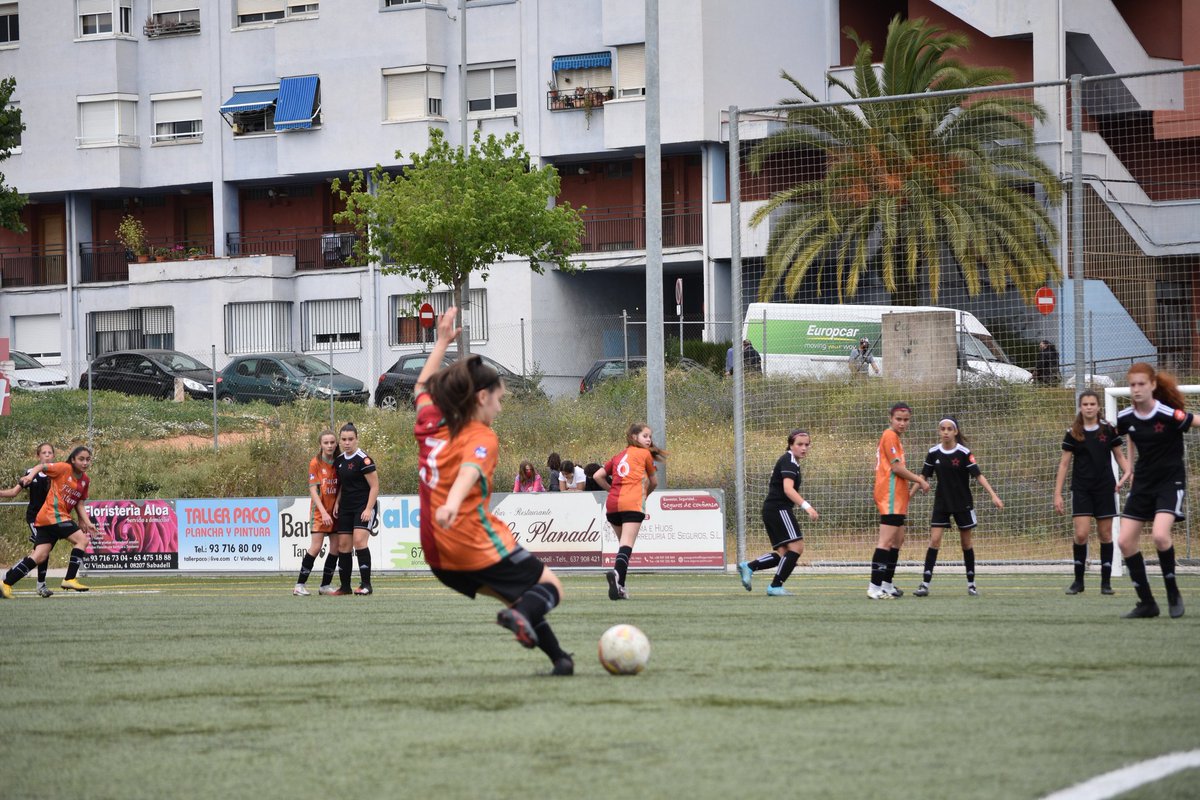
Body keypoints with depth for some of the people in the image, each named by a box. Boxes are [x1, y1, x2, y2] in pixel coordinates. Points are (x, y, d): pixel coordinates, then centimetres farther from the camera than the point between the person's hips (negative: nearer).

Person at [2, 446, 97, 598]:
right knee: (82, 539, -14)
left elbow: (79, 504, 15)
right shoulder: (64, 468, -8)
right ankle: (70, 579, -12)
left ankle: (6, 584, 3)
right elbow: (40, 467, -7)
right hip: (53, 515, -8)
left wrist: (87, 522, 3)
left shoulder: (85, 480, 13)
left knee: (39, 556, 2)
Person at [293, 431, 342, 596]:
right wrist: (323, 512, -20)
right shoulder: (316, 463, -7)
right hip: (320, 510, -5)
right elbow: (313, 489, -11)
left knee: (335, 548, 3)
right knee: (316, 547, -12)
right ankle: (300, 585, -5)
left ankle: (326, 585, 13)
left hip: (336, 511, 5)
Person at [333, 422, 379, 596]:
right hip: (346, 509, 8)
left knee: (359, 540, -20)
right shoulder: (339, 460, 9)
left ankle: (366, 584, -16)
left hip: (363, 507, -8)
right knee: (343, 545, 5)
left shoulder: (363, 459, -13)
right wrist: (337, 502, 10)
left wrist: (368, 509, -18)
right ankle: (345, 586, 12)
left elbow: (375, 487, -12)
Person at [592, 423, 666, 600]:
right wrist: (645, 494, 38)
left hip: (612, 505, 5)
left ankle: (619, 585, 13)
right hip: (632, 504, -5)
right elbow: (654, 482, 19)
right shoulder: (645, 454, 10)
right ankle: (617, 573, -41)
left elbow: (597, 476, 19)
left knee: (624, 544, 19)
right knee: (627, 544, -15)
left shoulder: (618, 456, 24)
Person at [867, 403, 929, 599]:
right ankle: (875, 587, -18)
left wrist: (913, 478, 10)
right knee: (886, 541, -14)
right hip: (890, 496, -11)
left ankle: (887, 585, 20)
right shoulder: (890, 436, -10)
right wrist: (919, 480, -6)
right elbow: (896, 467, -15)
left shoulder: (894, 437, 20)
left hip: (897, 498, 11)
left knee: (897, 540, 15)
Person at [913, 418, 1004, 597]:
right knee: (934, 540, -8)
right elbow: (924, 476, 7)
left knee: (967, 542, 6)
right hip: (941, 503, 2)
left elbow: (978, 475, -13)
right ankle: (925, 584, -9)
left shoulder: (964, 453, -11)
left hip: (963, 503, -2)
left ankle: (971, 583, 18)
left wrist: (993, 495, -21)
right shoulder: (933, 453, -2)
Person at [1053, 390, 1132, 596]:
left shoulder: (1108, 430, 1)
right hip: (1081, 490, 0)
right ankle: (1078, 580, 5)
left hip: (1105, 488, 0)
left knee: (1105, 534, 2)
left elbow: (1120, 456, 8)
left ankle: (1106, 581, 10)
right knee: (1081, 534, -10)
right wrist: (1057, 494, 0)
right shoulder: (1073, 433, 1)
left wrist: (1128, 472, -13)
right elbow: (1064, 464, 4)